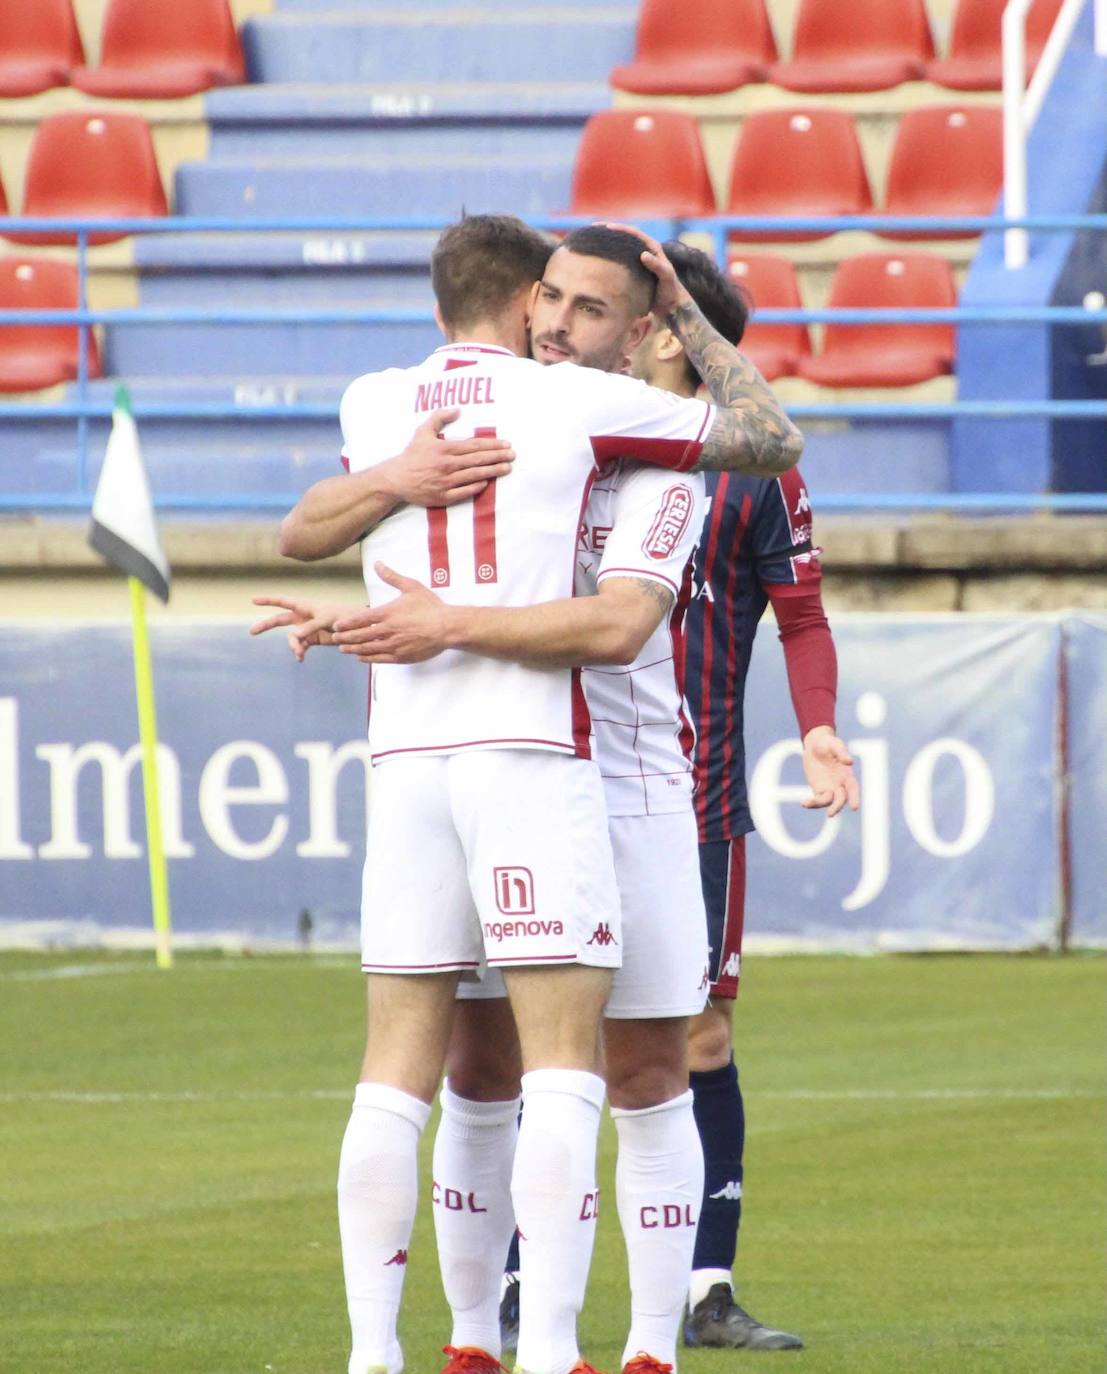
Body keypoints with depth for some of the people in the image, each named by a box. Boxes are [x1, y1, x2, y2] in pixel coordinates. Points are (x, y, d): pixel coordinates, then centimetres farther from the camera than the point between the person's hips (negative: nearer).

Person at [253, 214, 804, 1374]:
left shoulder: (370, 408, 11)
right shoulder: (576, 403, 0)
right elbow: (773, 443, 9)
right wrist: (687, 320, 20)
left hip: (406, 758, 4)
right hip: (532, 751, -4)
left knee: (397, 1074, 6)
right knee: (564, 1069, -4)